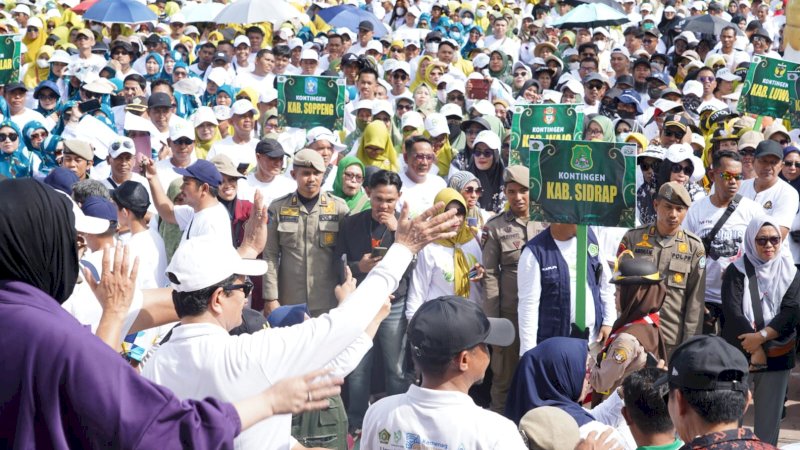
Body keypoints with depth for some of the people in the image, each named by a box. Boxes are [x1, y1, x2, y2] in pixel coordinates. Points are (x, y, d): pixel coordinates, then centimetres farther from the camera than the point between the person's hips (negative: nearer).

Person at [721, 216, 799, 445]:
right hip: (739, 354, -2)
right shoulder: (737, 270, -2)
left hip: (777, 356, 2)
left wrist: (761, 336, -18)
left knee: (770, 414, 6)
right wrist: (755, 349, -14)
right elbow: (732, 312, -10)